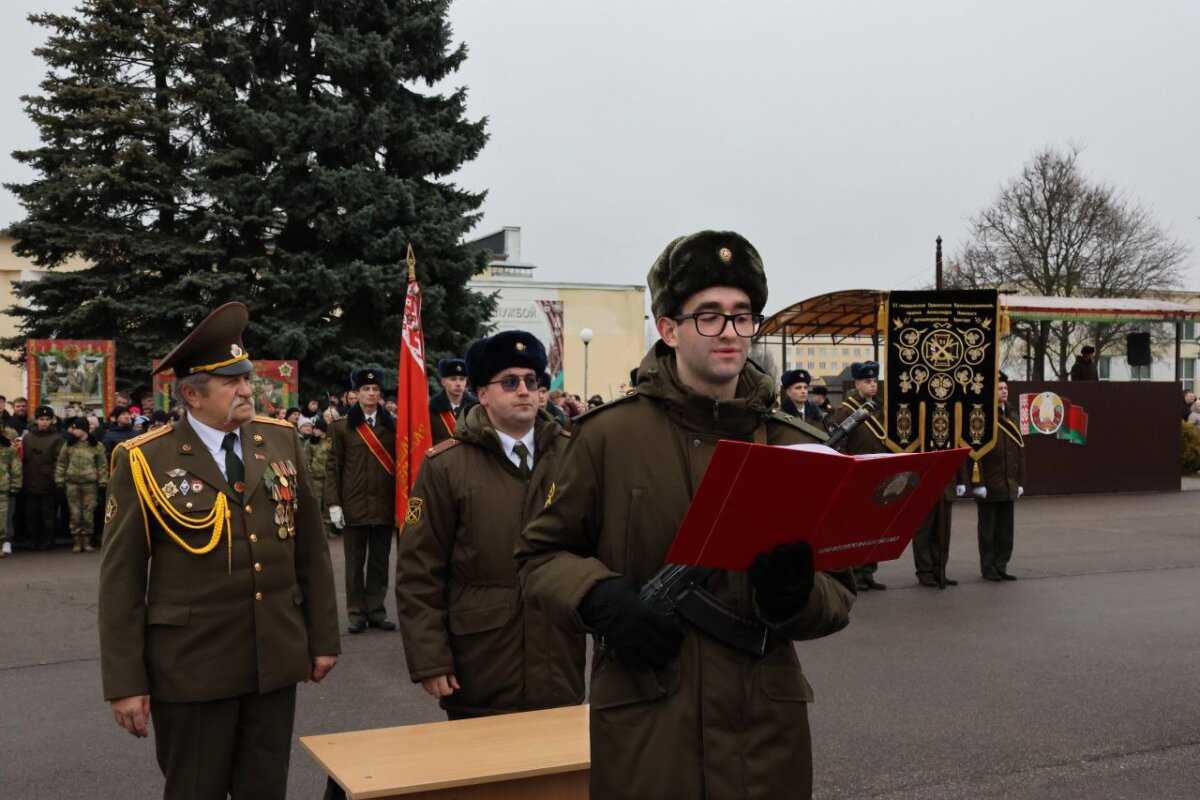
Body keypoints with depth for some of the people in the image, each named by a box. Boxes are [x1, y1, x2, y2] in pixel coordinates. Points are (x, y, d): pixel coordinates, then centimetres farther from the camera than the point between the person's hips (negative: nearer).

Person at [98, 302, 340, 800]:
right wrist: (125, 683, -8)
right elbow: (121, 579, -6)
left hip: (277, 659, 4)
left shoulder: (280, 441, 4)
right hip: (192, 666, -3)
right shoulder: (145, 461, -8)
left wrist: (323, 637, 9)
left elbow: (311, 548, 8)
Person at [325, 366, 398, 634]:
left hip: (384, 505, 2)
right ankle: (357, 612, 13)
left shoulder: (391, 425, 7)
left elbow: (399, 463, 9)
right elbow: (333, 466, 0)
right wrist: (334, 504, -7)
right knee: (355, 562, 5)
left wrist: (401, 500, 3)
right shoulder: (341, 427, 2)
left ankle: (376, 610, 17)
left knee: (380, 561, 8)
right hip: (354, 505, -2)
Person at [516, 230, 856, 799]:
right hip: (643, 724, -2)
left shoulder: (793, 446, 5)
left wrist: (798, 596, -16)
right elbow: (540, 554, 3)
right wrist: (601, 596, -16)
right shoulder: (609, 433, -3)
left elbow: (839, 593, 7)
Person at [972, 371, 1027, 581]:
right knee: (988, 528, 3)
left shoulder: (1013, 416, 13)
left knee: (1005, 529, 9)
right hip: (988, 485, -6)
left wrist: (1020, 481, 11)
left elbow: (1020, 450, 15)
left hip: (1008, 486, 6)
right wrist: (978, 483, -15)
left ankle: (1001, 566, 18)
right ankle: (988, 569, 11)